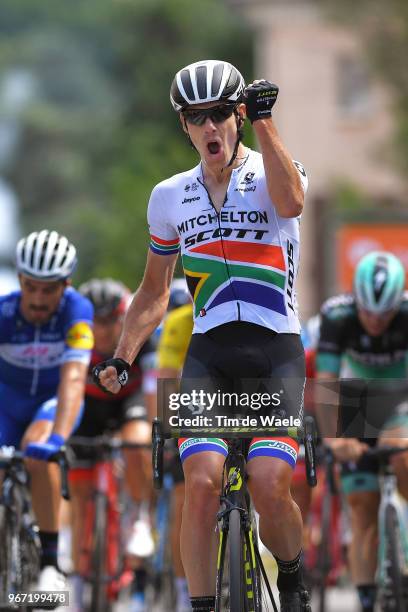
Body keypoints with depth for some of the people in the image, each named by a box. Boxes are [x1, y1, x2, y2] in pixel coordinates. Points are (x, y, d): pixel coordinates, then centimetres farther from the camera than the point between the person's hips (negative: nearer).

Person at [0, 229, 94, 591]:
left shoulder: (76, 311, -28)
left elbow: (73, 378, -38)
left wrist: (57, 437, -52)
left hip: (55, 400, -2)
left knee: (37, 449, -32)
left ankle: (50, 560, -24)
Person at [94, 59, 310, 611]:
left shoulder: (272, 174, 3)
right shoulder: (170, 197, 13)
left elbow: (290, 200, -24)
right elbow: (154, 291, 22)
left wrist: (263, 120, -24)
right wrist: (122, 358, 10)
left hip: (275, 353, -2)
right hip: (208, 354, 2)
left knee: (270, 487, -19)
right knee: (202, 482, -21)